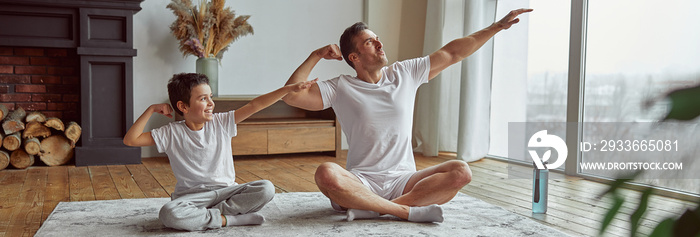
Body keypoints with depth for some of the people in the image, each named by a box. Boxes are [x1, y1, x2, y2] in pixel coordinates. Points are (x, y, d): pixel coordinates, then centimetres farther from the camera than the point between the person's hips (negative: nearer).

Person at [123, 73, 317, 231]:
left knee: (266, 189, -22)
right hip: (191, 195, -3)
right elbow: (130, 140, -6)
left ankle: (201, 215, -18)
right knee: (168, 214, -35)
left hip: (226, 190, 3)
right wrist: (151, 110, -9)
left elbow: (254, 105, -3)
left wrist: (291, 88, -8)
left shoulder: (221, 123, 2)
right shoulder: (172, 134, -2)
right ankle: (228, 219, -20)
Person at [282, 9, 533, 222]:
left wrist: (498, 25, 10)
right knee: (326, 174, -35)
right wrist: (315, 56, -6)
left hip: (403, 180, 3)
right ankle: (409, 210, -27)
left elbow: (452, 53, 11)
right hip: (361, 182, -2)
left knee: (461, 172, -22)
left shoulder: (406, 73, 9)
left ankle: (373, 209, -26)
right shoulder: (340, 88, 1)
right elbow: (291, 95, -8)